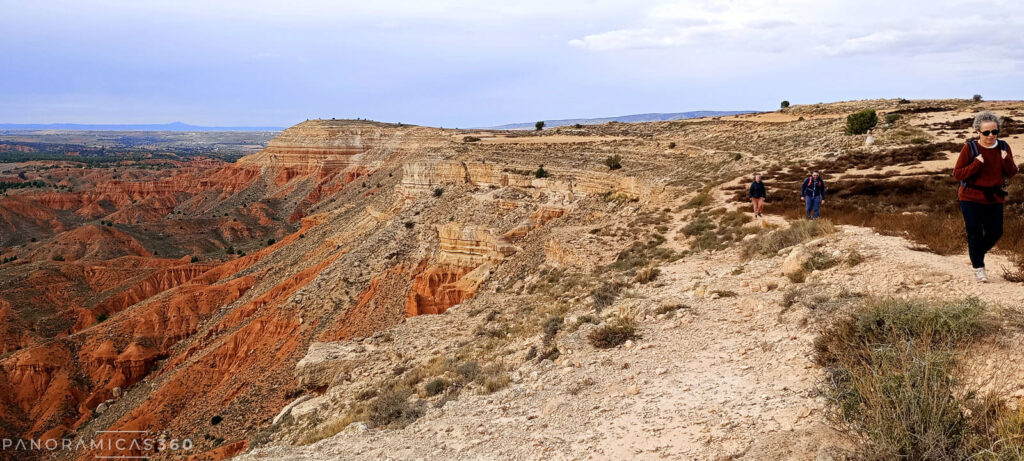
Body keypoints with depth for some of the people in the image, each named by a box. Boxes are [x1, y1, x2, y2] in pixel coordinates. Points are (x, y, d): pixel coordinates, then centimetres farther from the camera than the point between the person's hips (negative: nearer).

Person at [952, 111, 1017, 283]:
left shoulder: (1003, 147, 2)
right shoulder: (970, 148, -10)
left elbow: (1011, 173, 4)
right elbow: (957, 174, -11)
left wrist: (1006, 161, -16)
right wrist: (976, 164, -24)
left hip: (994, 198, 4)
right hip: (971, 198, -4)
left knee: (995, 232, 7)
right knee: (975, 234, -1)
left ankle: (977, 254, 35)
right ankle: (978, 268, 14)